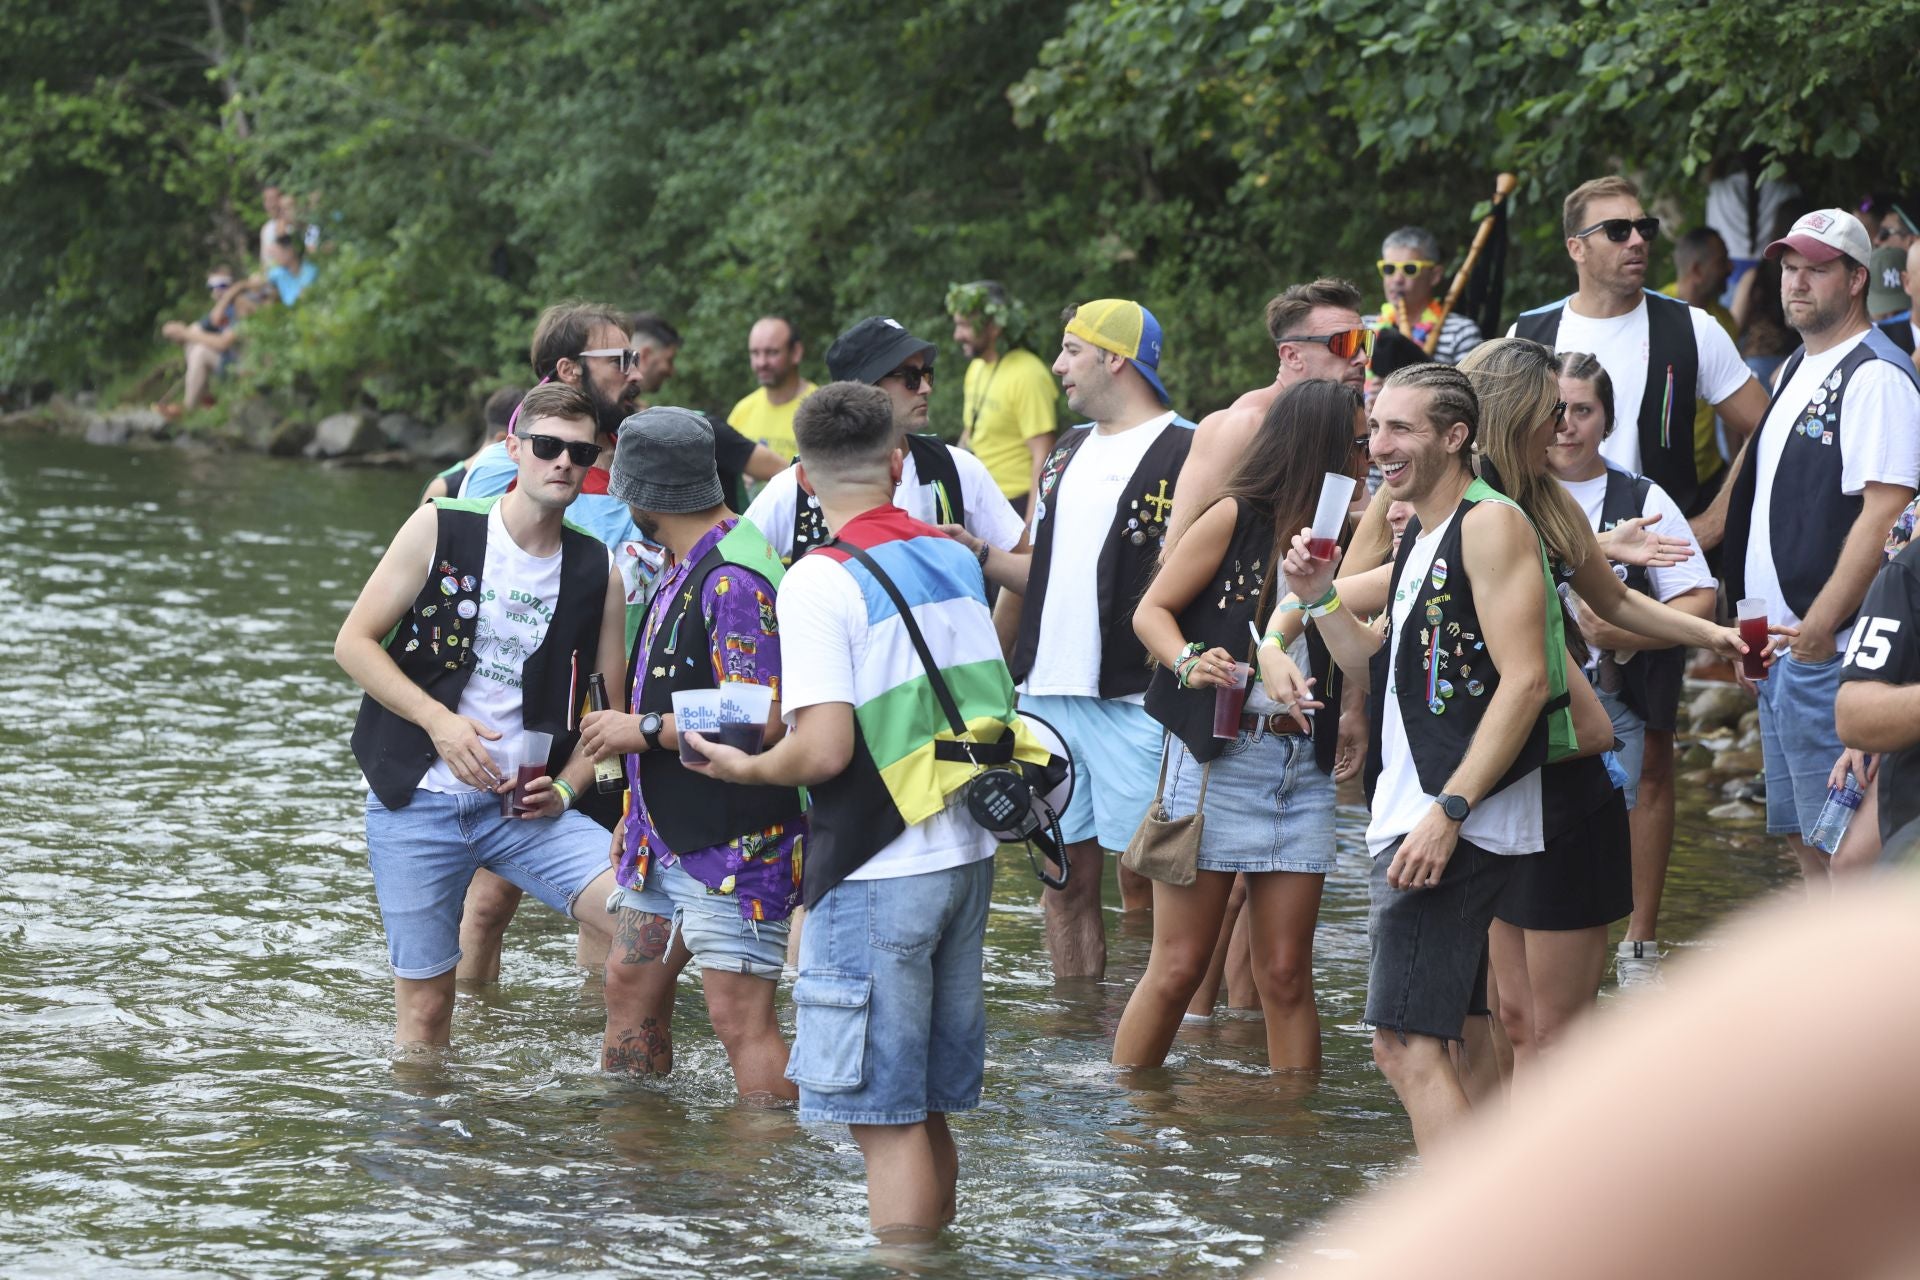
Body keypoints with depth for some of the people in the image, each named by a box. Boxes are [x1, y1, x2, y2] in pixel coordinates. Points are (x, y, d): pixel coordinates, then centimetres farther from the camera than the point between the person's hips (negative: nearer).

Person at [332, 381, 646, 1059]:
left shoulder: (597, 571, 3)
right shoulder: (440, 529, -3)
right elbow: (353, 642, -2)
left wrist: (566, 786, -7)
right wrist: (439, 721, -14)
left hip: (526, 804, 2)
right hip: (417, 801, -1)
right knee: (424, 1005, 1)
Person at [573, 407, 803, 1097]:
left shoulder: (735, 580, -19)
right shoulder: (685, 568, 14)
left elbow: (763, 719, -26)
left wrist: (644, 730, -17)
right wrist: (640, 810, 24)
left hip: (736, 847, -10)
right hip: (667, 840, 10)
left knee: (739, 1017, -12)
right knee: (632, 987, 14)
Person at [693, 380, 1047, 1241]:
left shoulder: (820, 582, -13)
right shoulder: (955, 559, 8)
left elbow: (823, 749, -20)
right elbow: (995, 710, 17)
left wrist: (743, 768, -2)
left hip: (878, 877, -7)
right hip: (968, 855, 7)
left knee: (887, 1121, -3)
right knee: (930, 1112, 15)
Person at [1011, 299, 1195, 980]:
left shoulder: (1185, 454, -7)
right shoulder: (1067, 451, 18)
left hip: (1132, 700, -7)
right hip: (1044, 693, 7)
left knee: (1145, 877, -5)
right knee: (1067, 879, 9)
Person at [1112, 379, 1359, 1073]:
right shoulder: (1237, 519, -4)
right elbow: (1152, 611, -2)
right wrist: (1189, 662, -20)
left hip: (1303, 764, 4)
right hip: (1217, 754, -4)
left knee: (1286, 975, 4)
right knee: (1180, 965, -1)